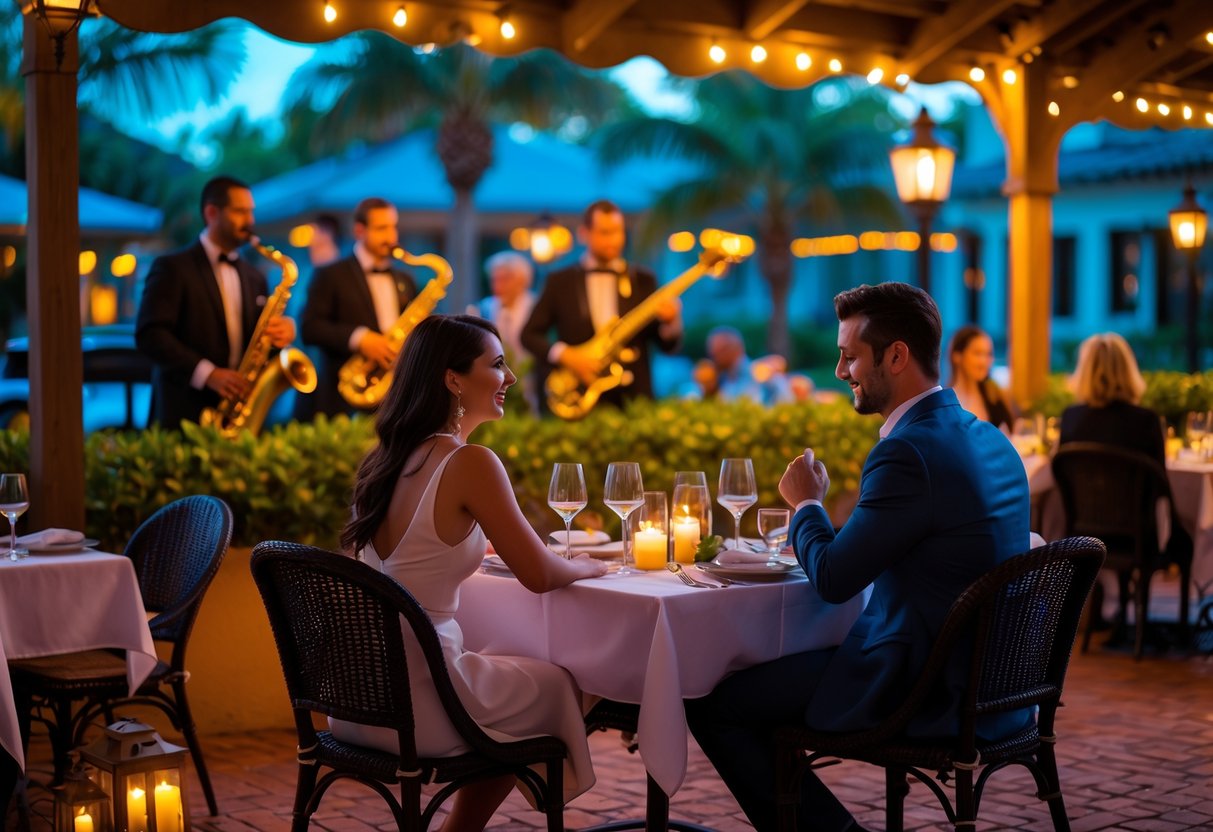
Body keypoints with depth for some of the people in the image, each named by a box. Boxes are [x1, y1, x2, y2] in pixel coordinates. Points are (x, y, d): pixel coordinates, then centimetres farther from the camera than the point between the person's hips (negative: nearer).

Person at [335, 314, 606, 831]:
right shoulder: (470, 463, -17)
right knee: (561, 687, 20)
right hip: (414, 701, -7)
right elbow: (539, 575, -12)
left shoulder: (385, 456, 5)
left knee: (510, 679, 31)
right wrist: (591, 566, 8)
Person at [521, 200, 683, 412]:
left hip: (632, 397, 1)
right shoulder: (560, 281, 6)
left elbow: (667, 345, 6)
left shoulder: (643, 280, 8)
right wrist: (565, 355, -10)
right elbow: (530, 334, 5)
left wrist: (670, 322, -15)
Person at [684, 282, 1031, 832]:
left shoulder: (908, 452, -21)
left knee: (711, 704, -1)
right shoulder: (988, 439, 8)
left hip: (929, 694, -10)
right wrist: (816, 520, 10)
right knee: (767, 670, 25)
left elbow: (832, 580, -16)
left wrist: (806, 503, 2)